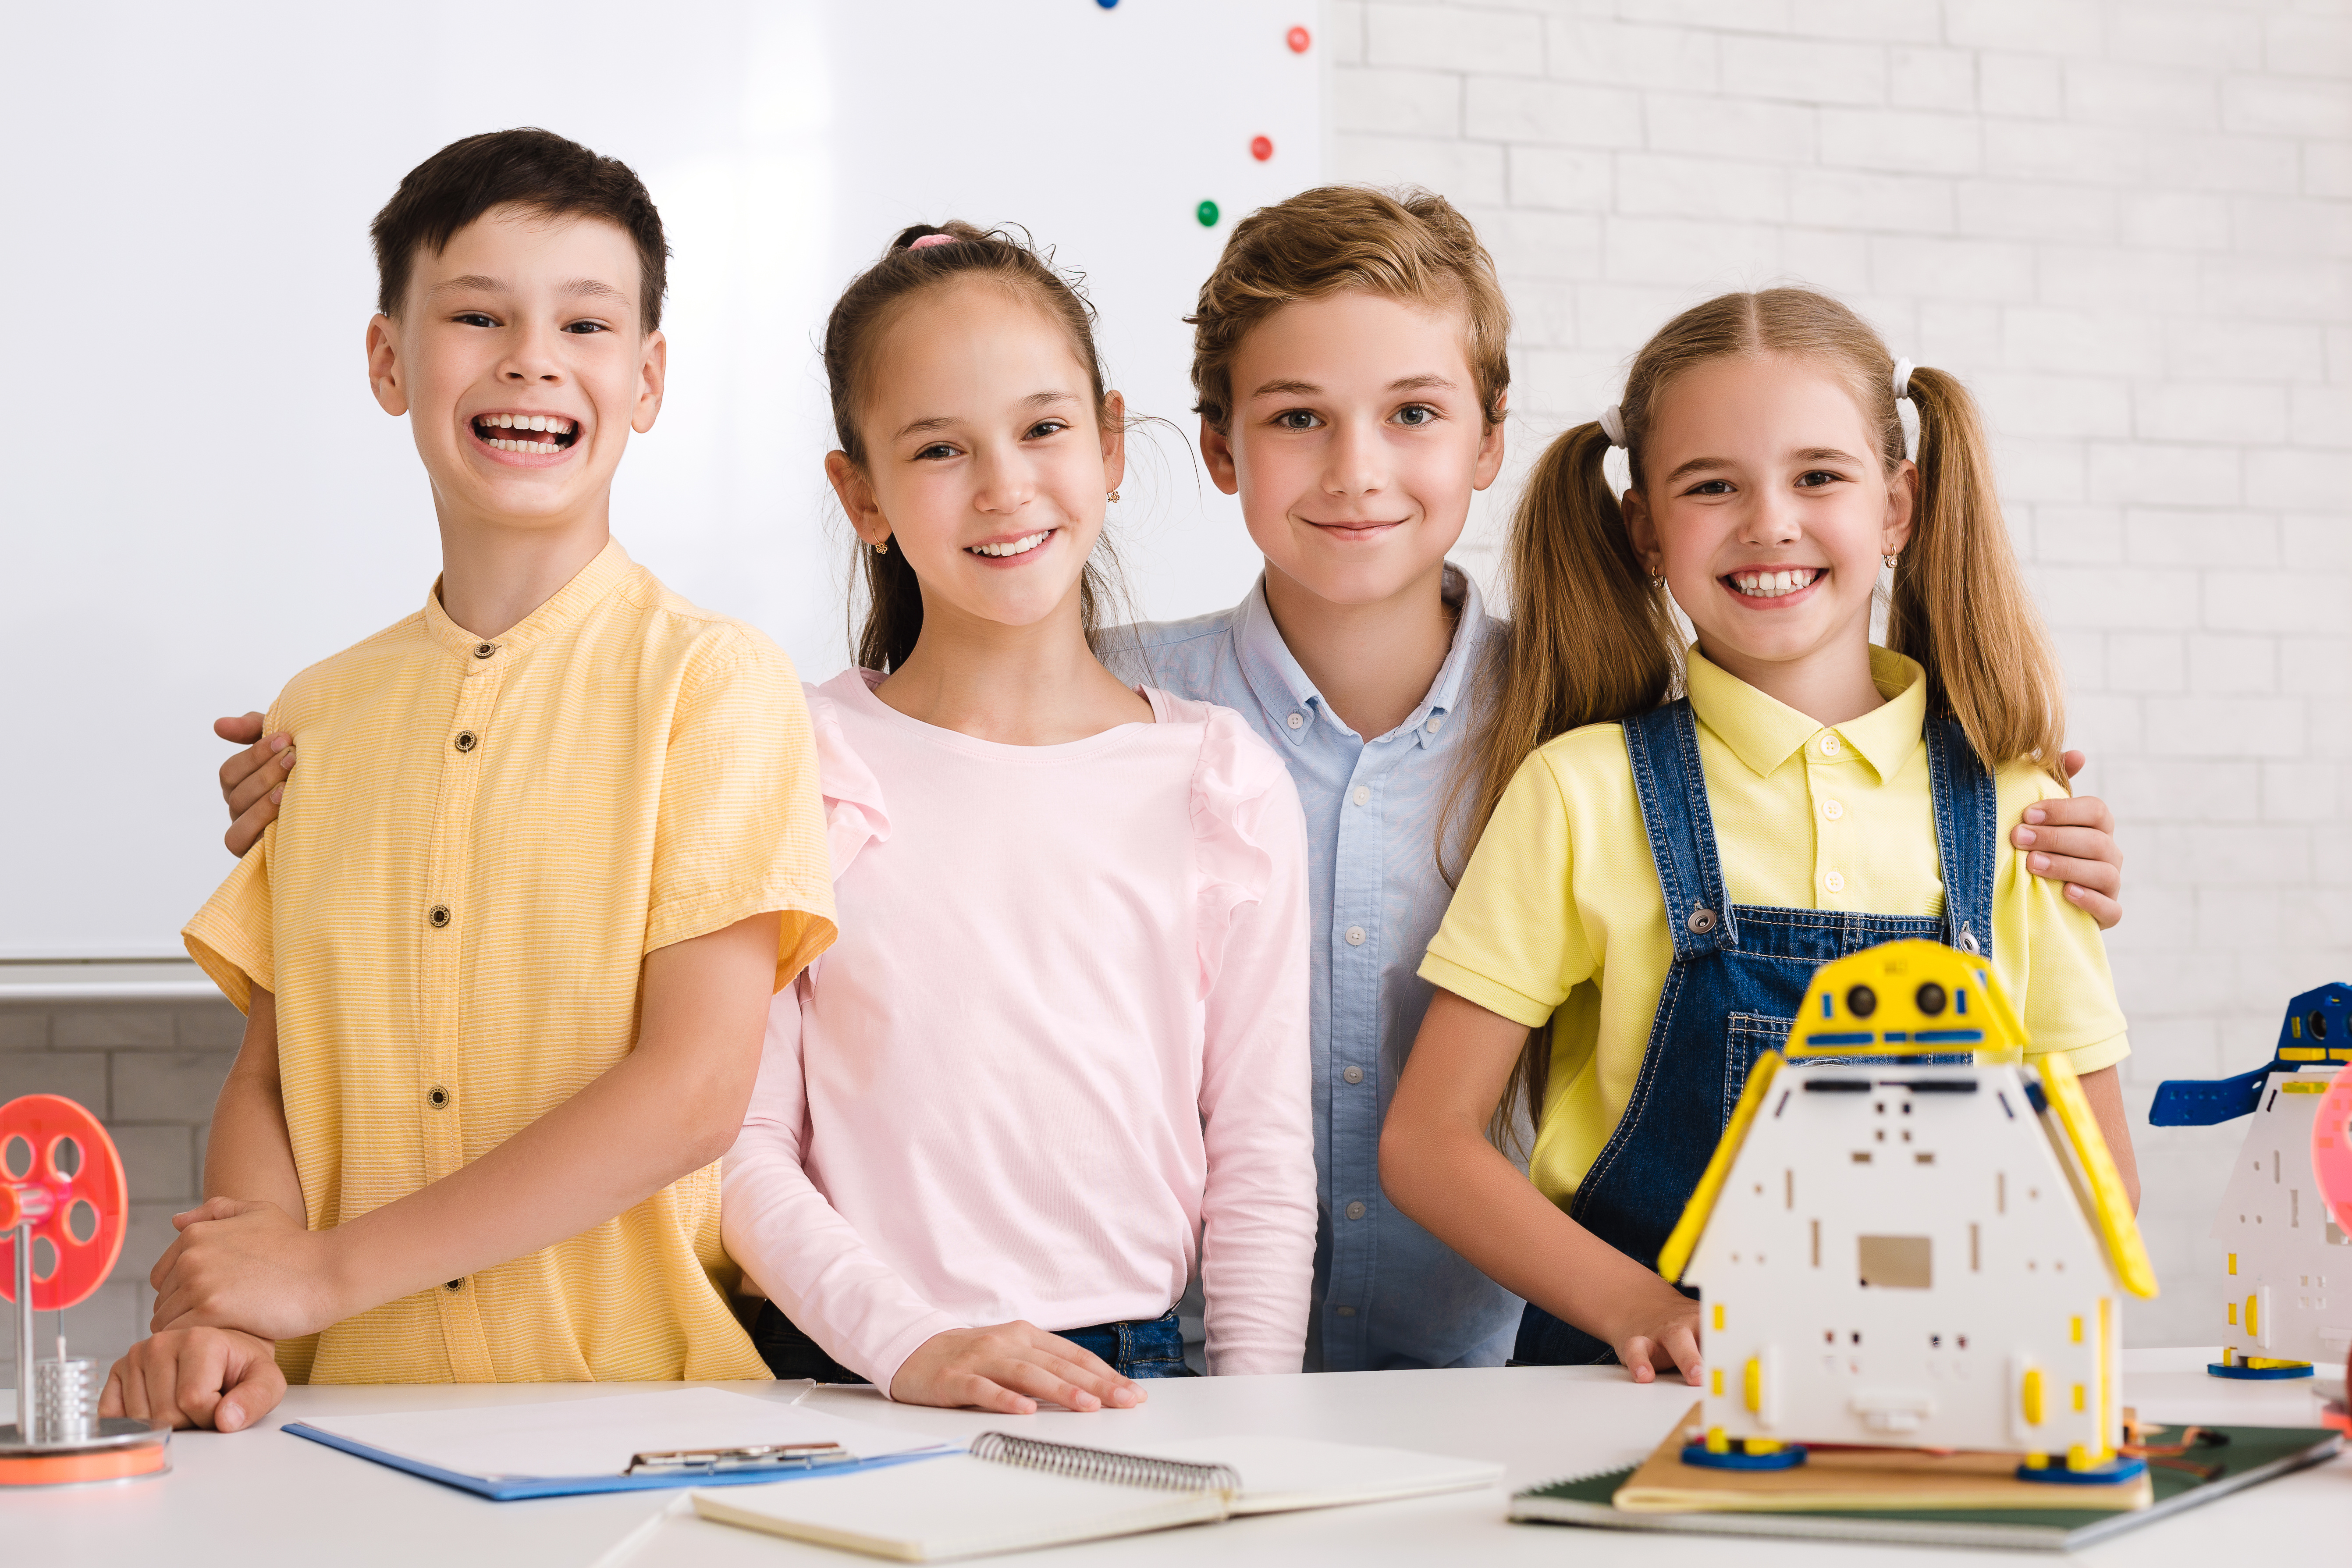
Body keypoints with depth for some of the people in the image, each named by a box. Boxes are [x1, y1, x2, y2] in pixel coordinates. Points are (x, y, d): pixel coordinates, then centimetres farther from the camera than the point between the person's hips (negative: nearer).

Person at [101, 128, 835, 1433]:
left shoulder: (709, 680, -1)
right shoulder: (319, 715, 13)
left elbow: (694, 1090, -8)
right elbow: (268, 1079, 13)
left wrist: (328, 1271, -9)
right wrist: (227, 1322, -7)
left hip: (640, 1398, -3)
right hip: (363, 1407, 3)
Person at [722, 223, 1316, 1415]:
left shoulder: (1224, 783, 7)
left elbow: (1262, 1158, 9)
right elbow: (744, 1148, 0)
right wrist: (910, 1343, -14)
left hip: (1130, 1376, 2)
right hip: (858, 1391, -1)